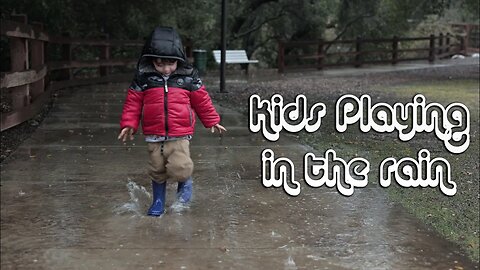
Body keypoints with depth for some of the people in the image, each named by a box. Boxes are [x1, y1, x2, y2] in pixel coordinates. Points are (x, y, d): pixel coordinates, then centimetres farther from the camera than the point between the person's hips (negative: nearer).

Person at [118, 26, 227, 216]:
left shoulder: (188, 77, -1)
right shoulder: (143, 78, -1)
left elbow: (202, 101, 8)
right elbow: (133, 103, 4)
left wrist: (212, 122, 13)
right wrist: (128, 124, -4)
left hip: (180, 135, -2)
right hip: (154, 136, 2)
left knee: (179, 169, -17)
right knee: (157, 171, 12)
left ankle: (185, 182, 17)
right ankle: (158, 201, 34)